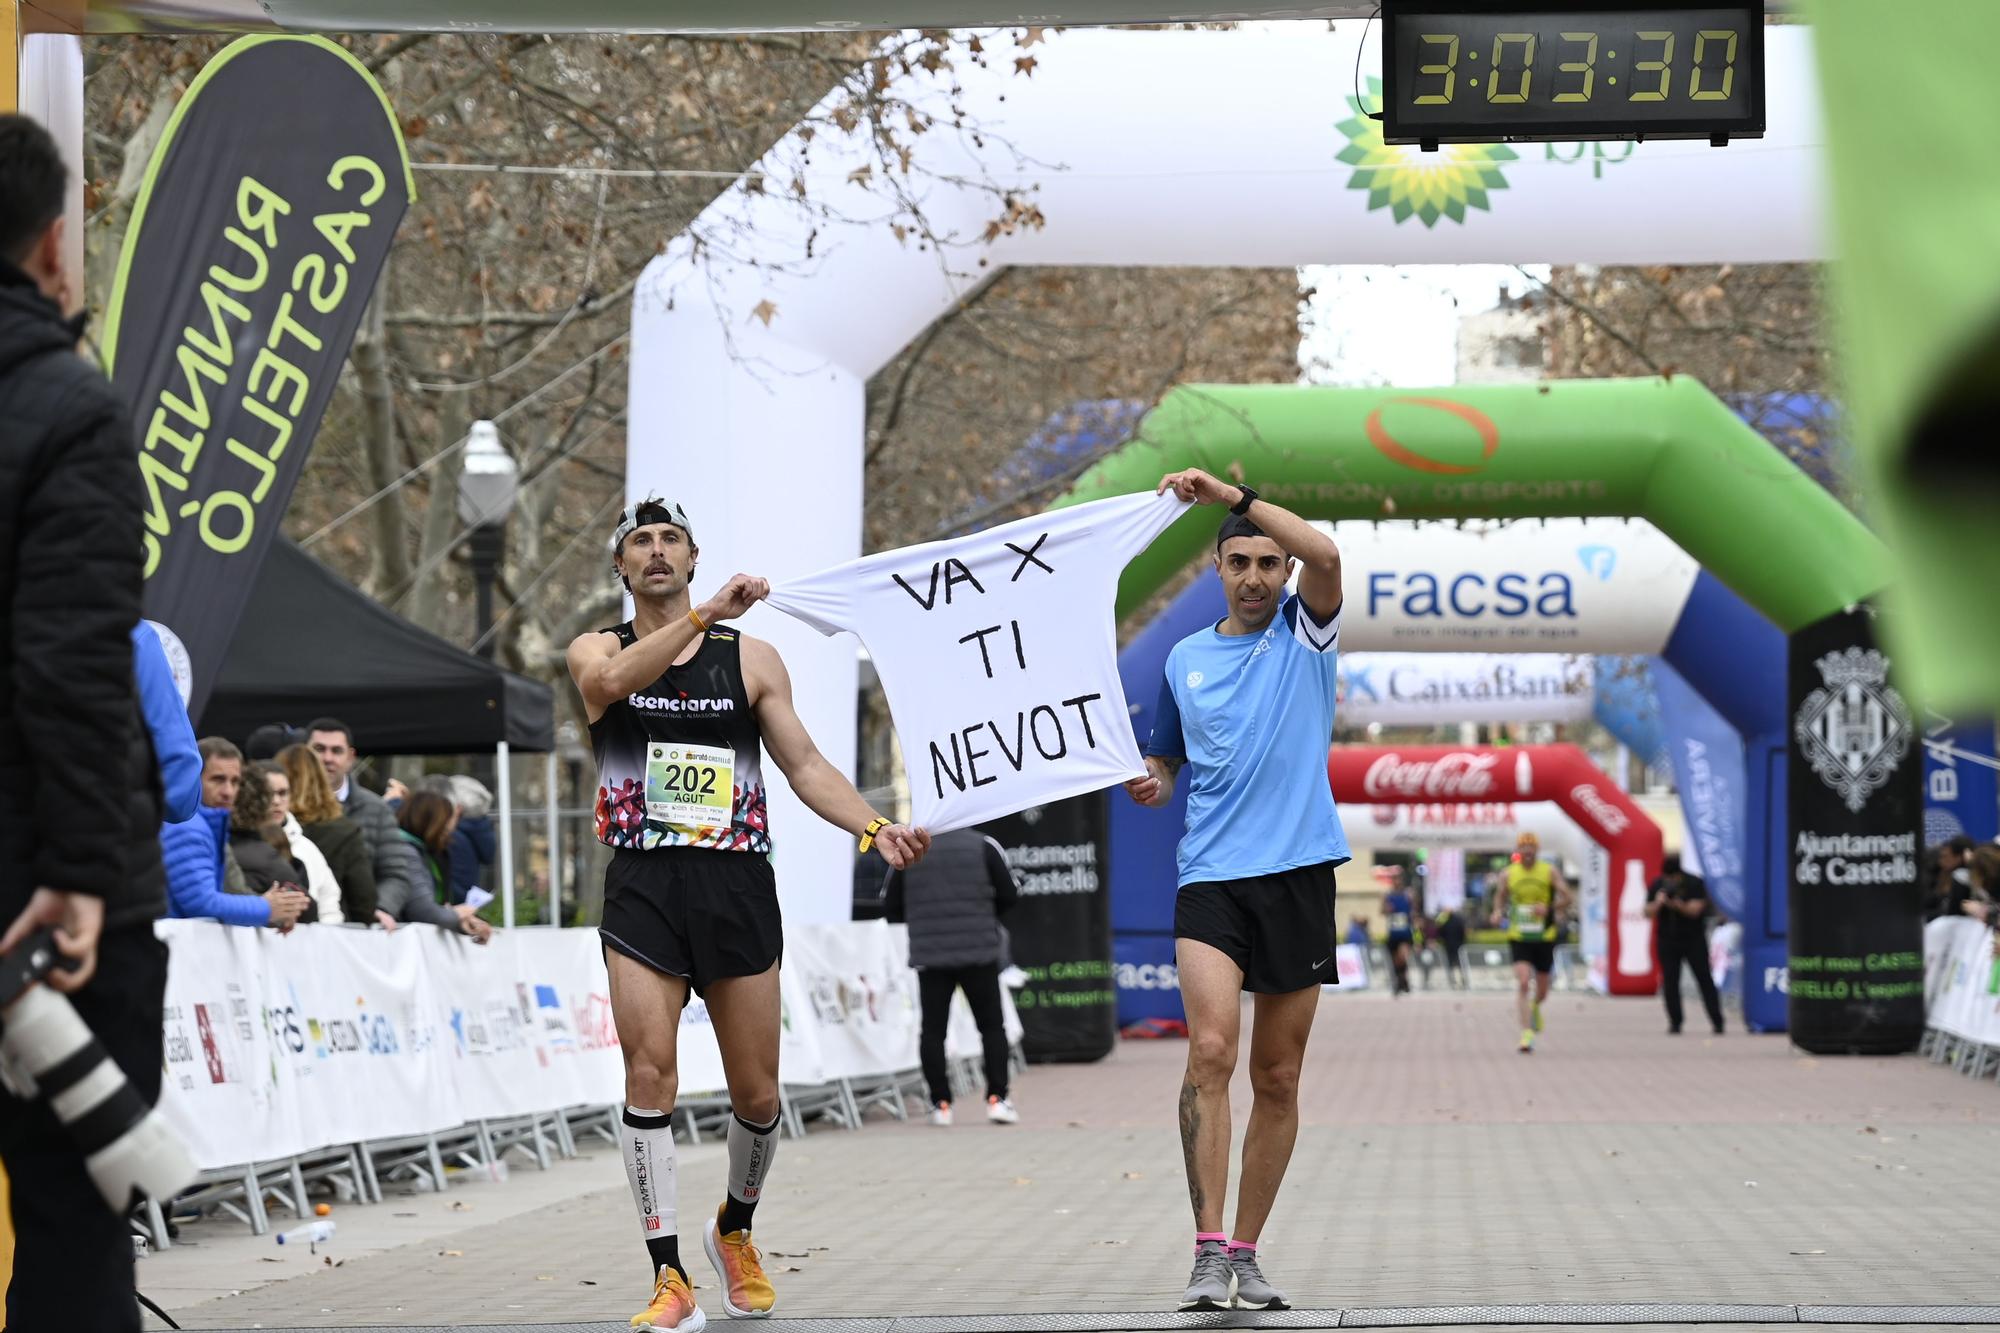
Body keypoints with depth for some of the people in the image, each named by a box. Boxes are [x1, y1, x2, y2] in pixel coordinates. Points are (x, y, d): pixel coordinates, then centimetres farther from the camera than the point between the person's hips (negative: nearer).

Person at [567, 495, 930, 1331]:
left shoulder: (751, 659, 10)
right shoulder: (597, 650, 6)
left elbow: (805, 765, 9)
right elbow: (611, 681, -20)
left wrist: (875, 829, -7)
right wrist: (706, 615, -29)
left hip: (738, 887, 2)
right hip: (644, 886, -2)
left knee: (756, 1091, 4)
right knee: (649, 1075, -13)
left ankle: (735, 1232, 32)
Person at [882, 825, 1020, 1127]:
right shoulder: (983, 846, -2)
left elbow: (890, 904, 3)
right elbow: (1009, 895, 2)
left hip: (929, 954, 0)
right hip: (979, 953, 0)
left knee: (933, 1030, 7)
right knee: (992, 1025, 10)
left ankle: (940, 1104, 3)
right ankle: (997, 1097, 1)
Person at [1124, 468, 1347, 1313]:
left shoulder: (1305, 633, 5)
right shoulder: (1185, 659, 13)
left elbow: (1325, 554, -15)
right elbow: (1167, 759, 24)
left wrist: (1231, 494, -20)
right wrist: (1151, 784, 1)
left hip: (1299, 877, 0)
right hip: (1211, 879, 0)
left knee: (1277, 1080, 5)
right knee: (1210, 1050, -19)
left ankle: (1245, 1254, 15)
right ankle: (1209, 1253, -20)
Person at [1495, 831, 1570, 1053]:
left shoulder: (1549, 871, 0)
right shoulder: (1509, 874, 4)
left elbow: (1566, 898, -3)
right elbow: (1502, 899, 18)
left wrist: (1548, 908, -22)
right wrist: (1501, 913, -4)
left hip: (1544, 937, 1)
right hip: (1519, 938, -1)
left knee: (1542, 990, 10)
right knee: (1523, 983, -19)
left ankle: (1535, 1007, 47)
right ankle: (1527, 1033, -18)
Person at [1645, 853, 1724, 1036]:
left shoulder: (1695, 884, -8)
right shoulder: (1657, 885, 1)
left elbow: (1695, 910, -17)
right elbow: (1648, 912, -2)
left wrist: (1677, 904, -33)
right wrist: (1658, 903, -22)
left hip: (1694, 940, -3)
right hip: (1667, 941, 3)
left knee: (1704, 979, -5)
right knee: (1670, 982, -2)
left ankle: (1717, 1022, -4)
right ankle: (1675, 1023, 5)